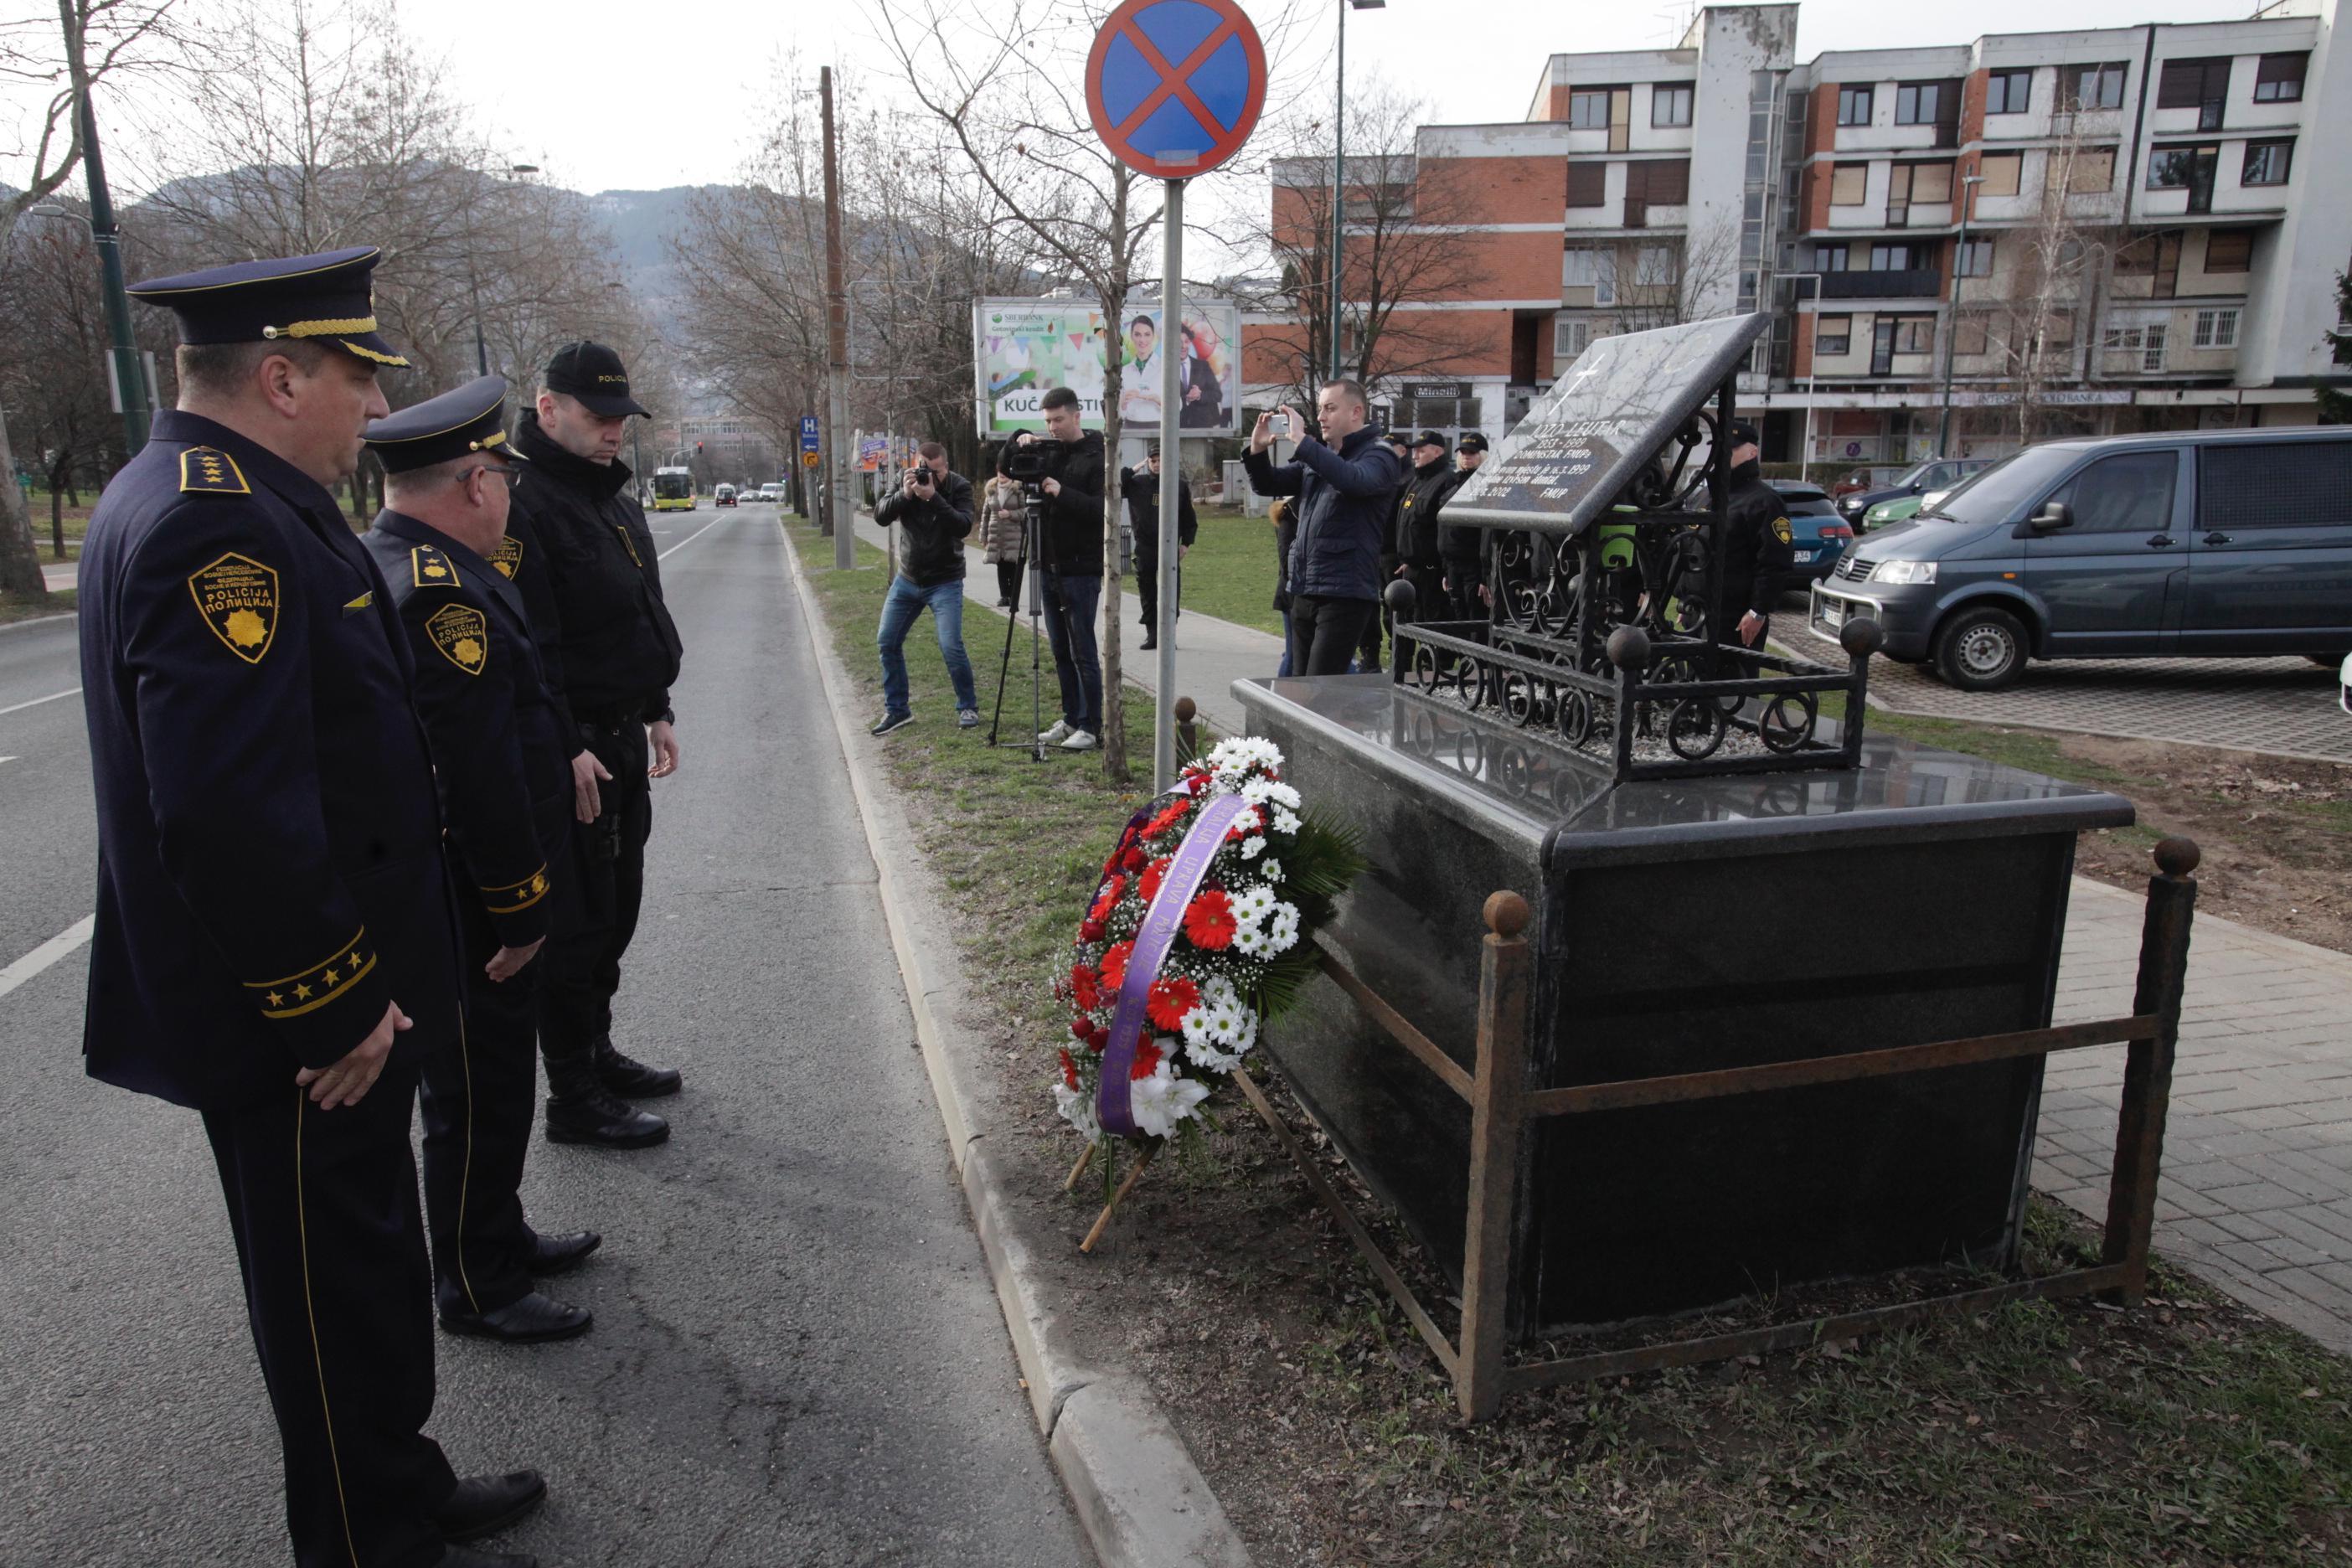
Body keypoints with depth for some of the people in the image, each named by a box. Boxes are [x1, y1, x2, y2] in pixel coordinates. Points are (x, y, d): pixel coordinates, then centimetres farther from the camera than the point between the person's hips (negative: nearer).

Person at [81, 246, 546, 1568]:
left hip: (341, 1001, 10)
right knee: (336, 1292, 8)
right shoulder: (219, 524, -23)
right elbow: (227, 811, -31)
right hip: (300, 1031, -10)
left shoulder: (223, 498, 11)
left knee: (369, 1256, 23)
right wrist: (328, 1009, -21)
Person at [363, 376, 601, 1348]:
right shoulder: (440, 593, -24)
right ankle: (474, 1288, 23)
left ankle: (499, 1239, 39)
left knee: (492, 1083, 22)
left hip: (455, 900, 10)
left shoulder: (386, 568, 11)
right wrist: (519, 907, -18)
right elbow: (478, 775, -26)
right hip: (461, 907, -10)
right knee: (477, 1096, 6)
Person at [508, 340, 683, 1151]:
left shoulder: (612, 496, 15)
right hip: (569, 754, -9)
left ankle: (596, 1051, 33)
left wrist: (657, 711, 20)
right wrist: (565, 749, -23)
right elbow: (524, 649, -22)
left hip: (621, 738, 10)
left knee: (615, 910, 17)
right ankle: (575, 1099, 10)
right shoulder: (523, 501, -16)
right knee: (576, 923, -2)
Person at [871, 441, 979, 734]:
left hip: (945, 582, -4)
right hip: (907, 579, 5)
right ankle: (897, 709, 16)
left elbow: (963, 527, -25)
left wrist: (933, 497, -32)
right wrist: (904, 493, -26)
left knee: (951, 646, -16)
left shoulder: (959, 487, -11)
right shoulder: (908, 482, -2)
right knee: (887, 641, 3)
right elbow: (880, 516, -11)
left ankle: (968, 706, 5)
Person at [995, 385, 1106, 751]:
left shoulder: (1095, 457, -8)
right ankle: (1071, 720, 20)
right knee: (1061, 650, 12)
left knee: (1083, 652, -5)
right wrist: (1018, 442, 0)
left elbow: (1102, 509, -18)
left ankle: (1091, 727, 1)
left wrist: (1063, 493, -26)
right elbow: (1003, 467, 18)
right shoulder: (1046, 451, 11)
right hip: (1049, 567, 7)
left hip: (1081, 570, -7)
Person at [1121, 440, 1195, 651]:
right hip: (1144, 549, 0)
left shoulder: (1180, 485, 5)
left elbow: (1189, 518, 10)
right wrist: (1134, 469, -6)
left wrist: (1186, 543, 3)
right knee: (1147, 594, 5)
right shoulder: (1137, 483, 3)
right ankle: (1152, 634, 13)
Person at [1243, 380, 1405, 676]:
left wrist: (1302, 441, -25)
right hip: (1304, 592, 8)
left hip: (1344, 593, -8)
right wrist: (1257, 450, -1)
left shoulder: (1378, 456, -4)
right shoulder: (1318, 456, 19)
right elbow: (1268, 485, 20)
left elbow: (1355, 481, -26)